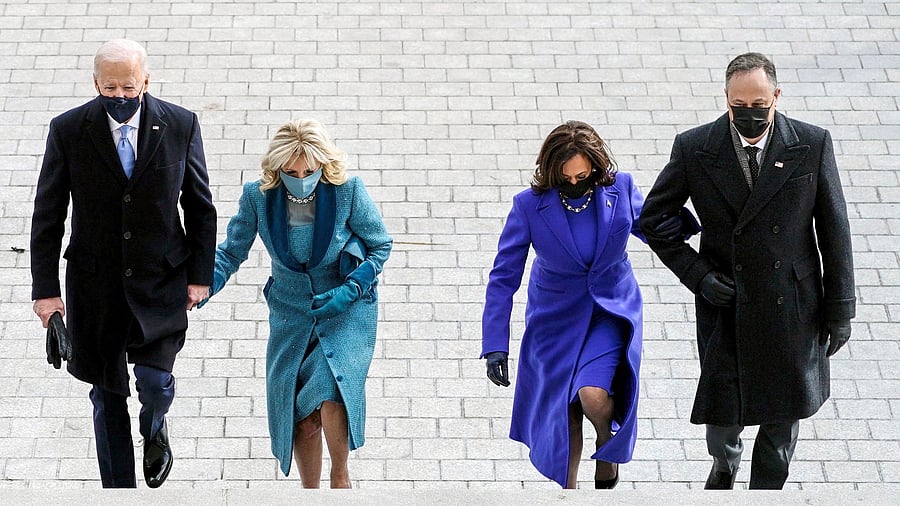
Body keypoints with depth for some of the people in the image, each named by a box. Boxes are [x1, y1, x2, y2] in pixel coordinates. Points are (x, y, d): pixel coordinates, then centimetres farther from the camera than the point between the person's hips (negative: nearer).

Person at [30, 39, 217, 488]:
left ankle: (154, 431, 22)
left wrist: (200, 274, 0)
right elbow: (47, 215, -2)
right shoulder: (68, 130, -6)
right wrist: (45, 287, -5)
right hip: (95, 283, 1)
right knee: (107, 392, 7)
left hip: (161, 281, -1)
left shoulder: (180, 126, -4)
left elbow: (200, 206, 5)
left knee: (154, 379, -13)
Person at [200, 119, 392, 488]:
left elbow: (380, 246, -4)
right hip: (291, 314, 3)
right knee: (301, 416, 5)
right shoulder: (258, 197, -13)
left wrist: (350, 291, -16)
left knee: (332, 395, -24)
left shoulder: (348, 192, -18)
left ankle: (340, 477, 2)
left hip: (347, 309, -3)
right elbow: (231, 252, -1)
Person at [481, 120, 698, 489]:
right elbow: (504, 277, -13)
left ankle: (607, 447, 13)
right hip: (556, 317, 1)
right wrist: (495, 346, -18)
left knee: (593, 395, -22)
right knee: (563, 411, 8)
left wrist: (673, 226, -19)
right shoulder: (529, 205, -18)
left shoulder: (620, 188, -14)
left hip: (611, 311, 0)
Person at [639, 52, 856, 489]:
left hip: (792, 311, 0)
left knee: (783, 414, 12)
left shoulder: (812, 145, -8)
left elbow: (834, 231, -1)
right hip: (725, 307, 0)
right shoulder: (695, 149, -9)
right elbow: (653, 219, 2)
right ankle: (725, 462, 41)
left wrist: (839, 308, 0)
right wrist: (696, 274, -8)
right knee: (723, 415, 5)